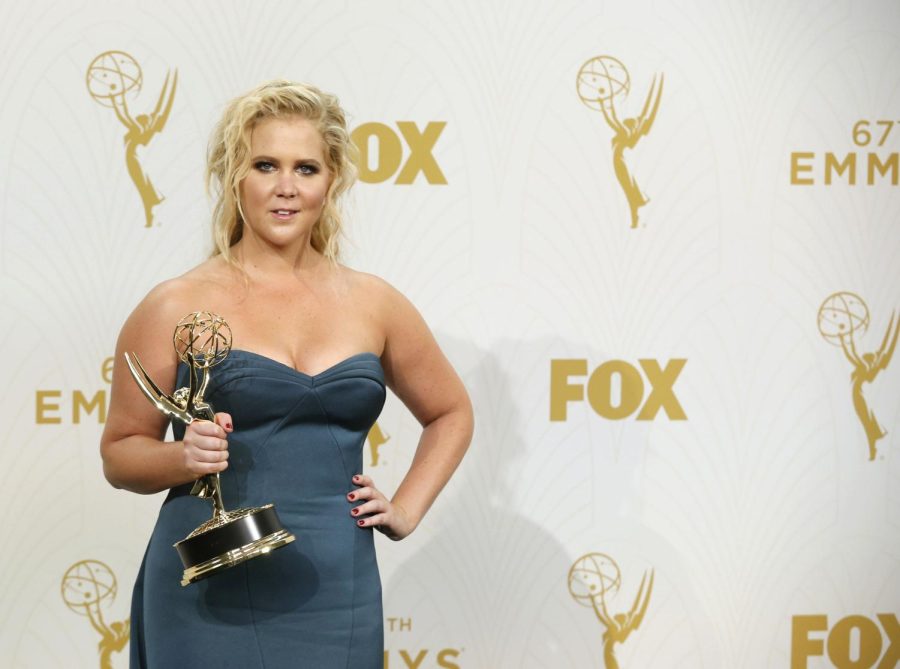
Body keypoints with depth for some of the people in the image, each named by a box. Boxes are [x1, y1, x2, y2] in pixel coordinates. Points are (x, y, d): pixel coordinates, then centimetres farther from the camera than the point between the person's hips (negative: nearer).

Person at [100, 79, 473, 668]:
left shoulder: (373, 305, 7)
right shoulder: (177, 308, -2)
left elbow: (451, 413, 22)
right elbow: (120, 452, 3)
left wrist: (406, 510, 10)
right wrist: (185, 457, -16)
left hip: (339, 598, 3)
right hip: (215, 599, -3)